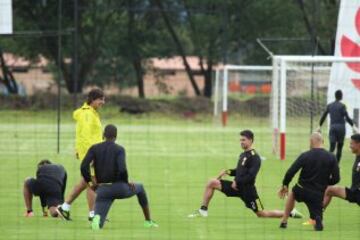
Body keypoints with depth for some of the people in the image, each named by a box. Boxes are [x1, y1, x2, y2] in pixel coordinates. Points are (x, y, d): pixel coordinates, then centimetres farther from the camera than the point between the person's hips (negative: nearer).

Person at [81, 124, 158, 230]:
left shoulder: (94, 148, 4)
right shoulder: (119, 149, -5)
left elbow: (84, 166, -10)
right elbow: (122, 169, -22)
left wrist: (90, 183, 5)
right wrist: (127, 182, -2)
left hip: (103, 190, 1)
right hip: (120, 188, -1)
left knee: (98, 225, 4)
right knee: (140, 188, 35)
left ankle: (97, 218, -35)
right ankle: (148, 221, 37)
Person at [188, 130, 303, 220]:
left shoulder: (254, 157, -15)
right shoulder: (243, 155, 12)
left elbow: (251, 176, -22)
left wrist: (237, 182, -19)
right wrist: (228, 172, 8)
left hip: (247, 189, -8)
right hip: (237, 186, 8)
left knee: (261, 214, -1)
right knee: (212, 183, -3)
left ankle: (291, 213, 14)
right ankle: (203, 210, 2)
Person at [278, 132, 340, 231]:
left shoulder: (305, 156, -8)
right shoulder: (331, 158, -5)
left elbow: (290, 172, -9)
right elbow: (336, 179, -4)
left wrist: (285, 185, 8)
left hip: (301, 191, 1)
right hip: (318, 194, -1)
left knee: (292, 193, 35)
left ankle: (284, 221, 33)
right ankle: (318, 221, -27)